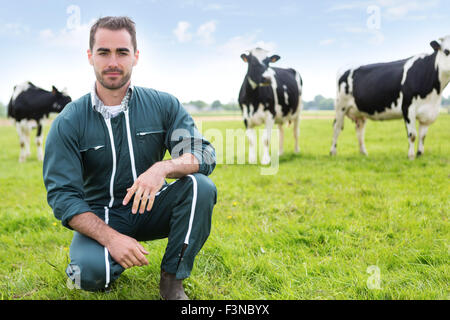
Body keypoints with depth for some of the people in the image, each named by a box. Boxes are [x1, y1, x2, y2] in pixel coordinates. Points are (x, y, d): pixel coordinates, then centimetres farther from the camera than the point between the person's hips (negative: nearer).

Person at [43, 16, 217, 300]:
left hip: (151, 207, 2)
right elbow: (62, 194, -13)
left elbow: (205, 154, -12)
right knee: (92, 271, -32)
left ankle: (172, 279, -11)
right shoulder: (69, 123, -8)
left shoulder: (163, 105, -3)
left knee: (201, 186, -26)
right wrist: (110, 237, -28)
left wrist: (163, 168, -35)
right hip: (101, 217, -2)